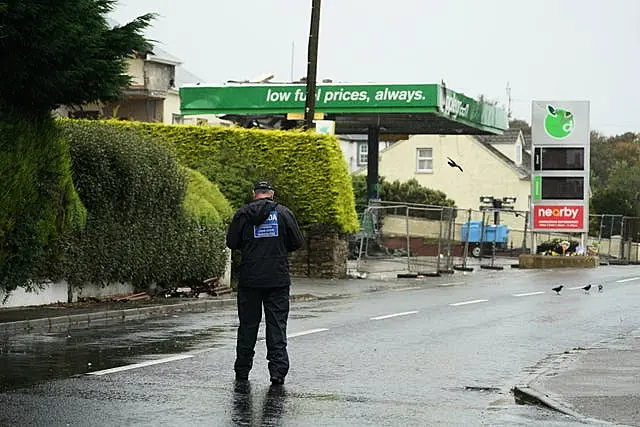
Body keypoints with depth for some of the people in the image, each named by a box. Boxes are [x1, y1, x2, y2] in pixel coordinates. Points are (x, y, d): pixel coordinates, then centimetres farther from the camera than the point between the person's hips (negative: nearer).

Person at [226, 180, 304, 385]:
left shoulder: (243, 214, -1)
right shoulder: (283, 213, -1)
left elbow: (231, 242, 2)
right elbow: (297, 242, 1)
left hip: (250, 278, 1)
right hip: (278, 279, 0)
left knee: (248, 325, 10)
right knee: (277, 325, 2)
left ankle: (242, 370, 16)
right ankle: (278, 371, -5)